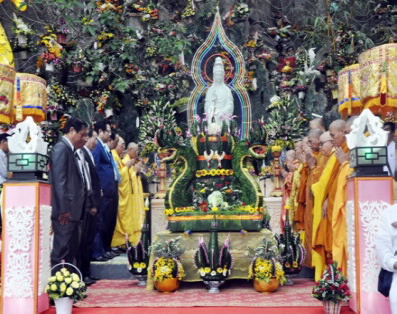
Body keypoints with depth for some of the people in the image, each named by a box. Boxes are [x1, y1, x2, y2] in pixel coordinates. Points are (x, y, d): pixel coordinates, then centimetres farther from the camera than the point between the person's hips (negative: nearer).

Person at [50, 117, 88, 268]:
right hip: (65, 212, -10)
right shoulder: (61, 148, -11)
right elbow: (59, 181, -18)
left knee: (71, 251, 14)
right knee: (61, 251, -7)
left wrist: (72, 210, 14)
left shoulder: (70, 150, 17)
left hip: (71, 211, 10)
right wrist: (64, 209, -20)